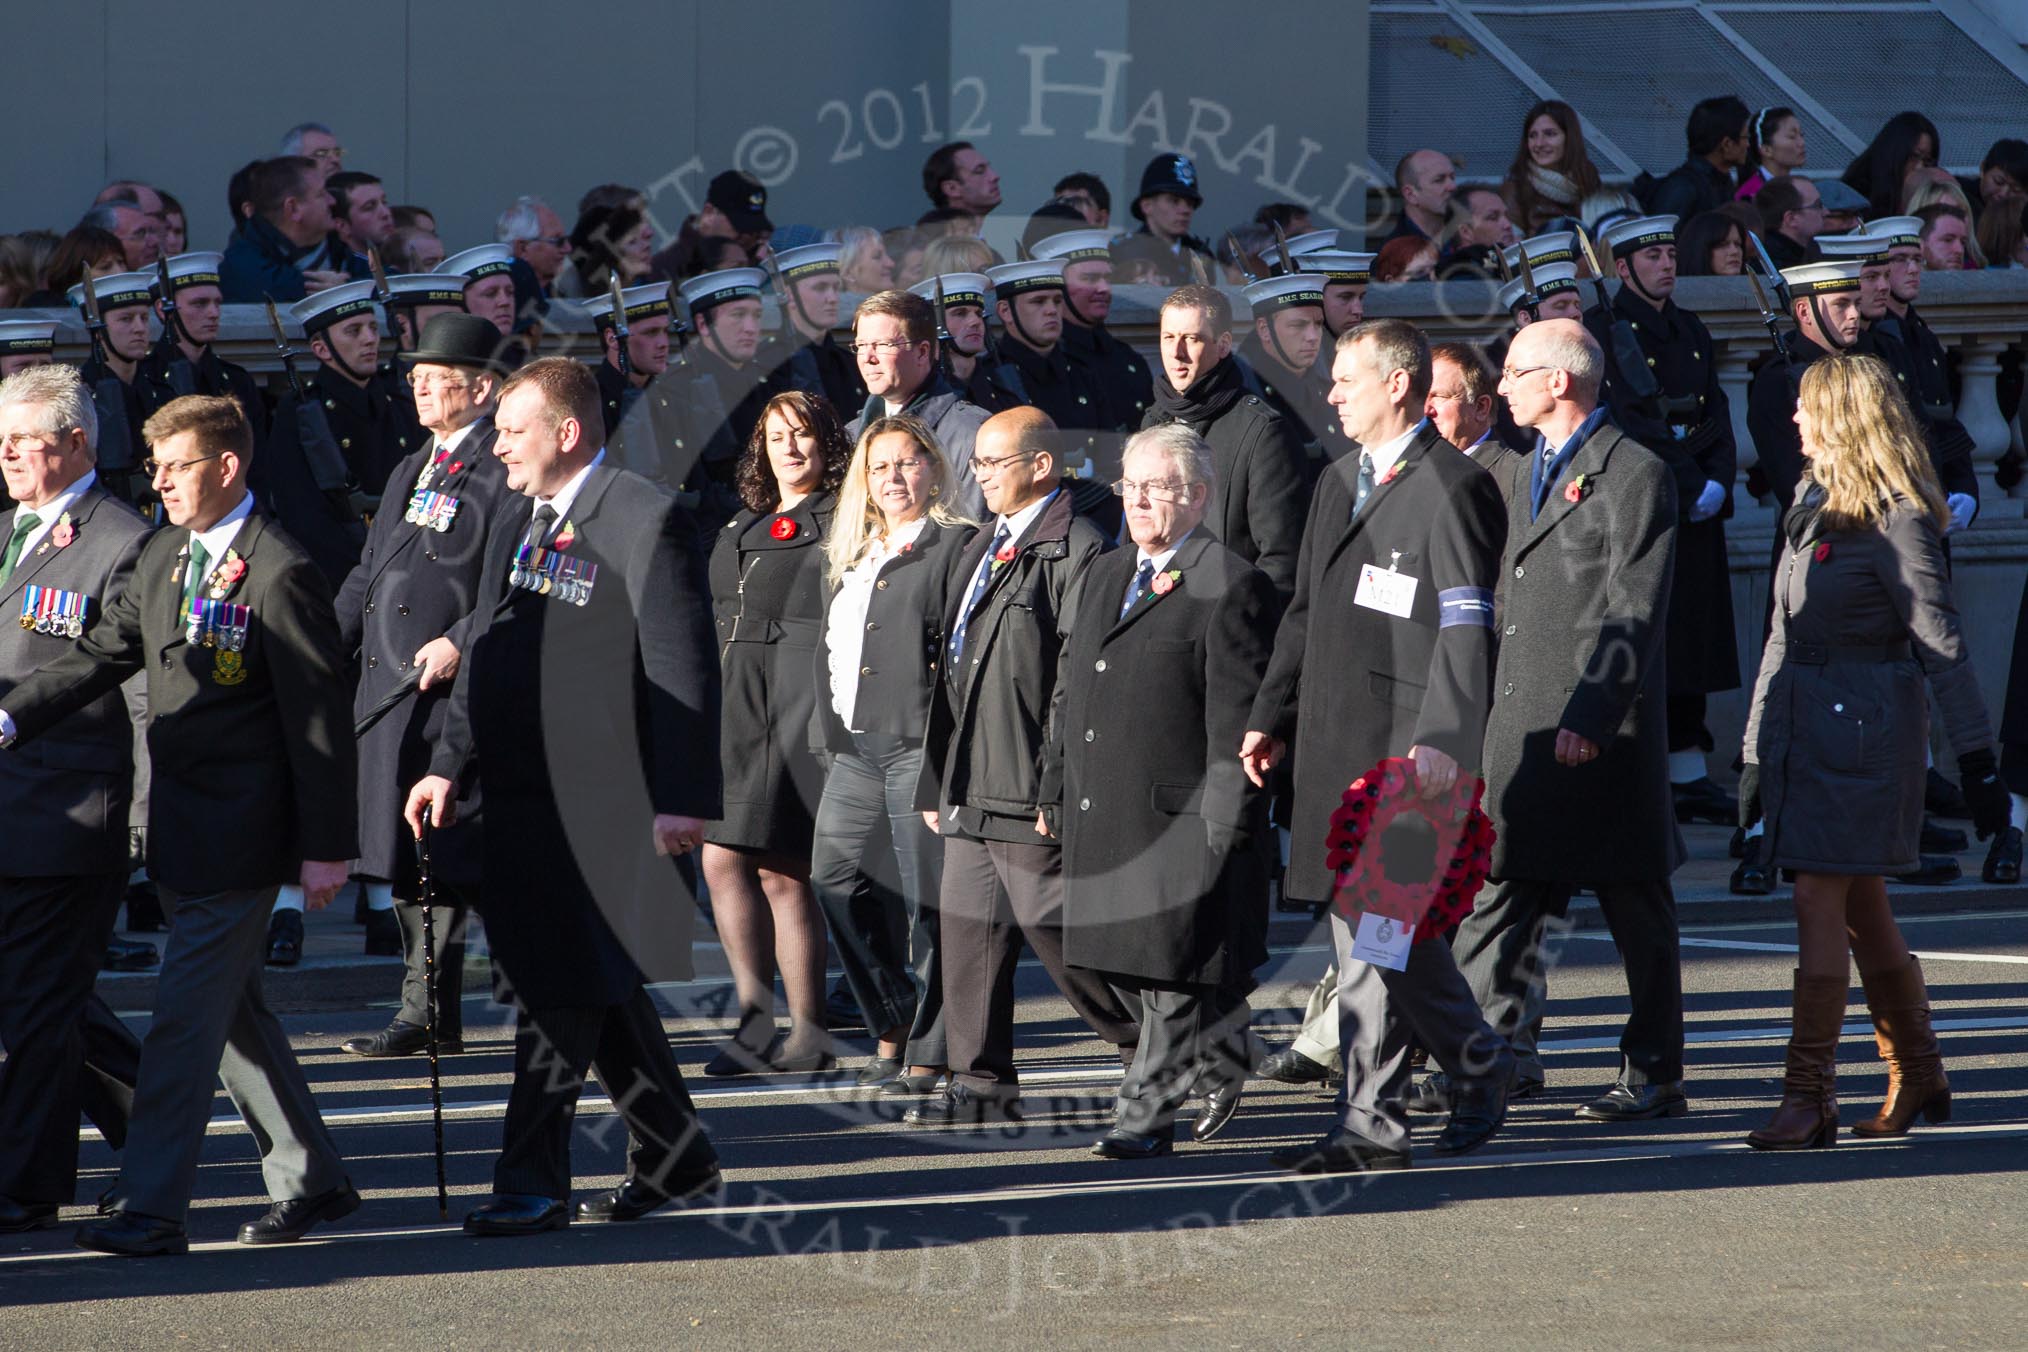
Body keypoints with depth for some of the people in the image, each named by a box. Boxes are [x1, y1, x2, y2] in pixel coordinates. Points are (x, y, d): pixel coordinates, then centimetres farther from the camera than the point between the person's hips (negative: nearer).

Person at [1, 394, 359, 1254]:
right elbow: (103, 656, 11)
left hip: (239, 829, -9)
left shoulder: (279, 575, -15)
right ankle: (311, 1181, 25)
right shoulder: (163, 556, 10)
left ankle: (151, 1206, -7)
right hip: (182, 826, 9)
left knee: (187, 1017, -9)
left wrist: (325, 848, -14)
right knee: (233, 1011, 15)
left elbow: (319, 719, -14)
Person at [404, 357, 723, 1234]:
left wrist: (679, 796, -17)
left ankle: (533, 1185, -7)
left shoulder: (641, 520, -10)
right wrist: (449, 765, 18)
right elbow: (487, 658, 24)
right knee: (599, 988, 15)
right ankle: (674, 1160, 25)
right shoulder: (517, 529, 16)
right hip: (525, 791, 9)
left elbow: (681, 668, -13)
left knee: (564, 991, -8)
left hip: (596, 794, -9)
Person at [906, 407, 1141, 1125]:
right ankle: (982, 1084, 11)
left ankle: (1149, 1044, 10)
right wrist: (936, 783, 20)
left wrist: (1056, 787, -20)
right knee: (968, 928, 7)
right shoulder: (979, 554, 19)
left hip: (1031, 794, -9)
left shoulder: (1075, 553, -11)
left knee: (1055, 927, -5)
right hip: (973, 791, 9)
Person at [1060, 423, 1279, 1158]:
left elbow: (1236, 716, -12)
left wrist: (1224, 823, -16)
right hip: (1104, 815, 8)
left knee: (1173, 968, -4)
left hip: (1182, 816, -8)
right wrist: (1061, 787, 17)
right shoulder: (1104, 576, 18)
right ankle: (1223, 1062, 30)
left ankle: (1147, 1111, -1)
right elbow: (1073, 691, 23)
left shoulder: (1230, 586, -8)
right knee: (1134, 963, 12)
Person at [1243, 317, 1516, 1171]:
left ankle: (1478, 1064, 12)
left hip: (1409, 746, -9)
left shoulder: (1451, 489, -9)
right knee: (1358, 936, 8)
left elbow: (1466, 628, -16)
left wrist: (1444, 742, -24)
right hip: (1337, 742, 9)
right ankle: (1372, 1124, 10)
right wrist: (1271, 716, 19)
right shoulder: (1338, 485, 19)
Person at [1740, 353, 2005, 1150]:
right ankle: (1918, 1079, 22)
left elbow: (1941, 642, -13)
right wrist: (1756, 748, 17)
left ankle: (1809, 1097, -9)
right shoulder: (1815, 505, 13)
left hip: (1863, 729, -8)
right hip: (1805, 723, 8)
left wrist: (1976, 760, -13)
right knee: (1861, 909, 12)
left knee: (1823, 902, -11)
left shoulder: (1894, 518, -13)